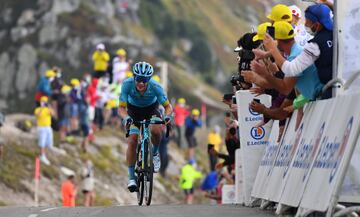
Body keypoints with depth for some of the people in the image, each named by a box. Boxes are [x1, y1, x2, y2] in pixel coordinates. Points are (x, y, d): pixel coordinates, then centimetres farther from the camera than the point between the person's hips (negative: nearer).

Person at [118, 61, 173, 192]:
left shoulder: (155, 87, -32)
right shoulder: (127, 84, -32)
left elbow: (168, 106, -24)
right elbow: (121, 108, -29)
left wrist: (168, 116, -46)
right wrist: (126, 118, -52)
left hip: (151, 109, 0)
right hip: (133, 110, 1)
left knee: (155, 131, -30)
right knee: (132, 140, -16)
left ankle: (155, 153, 3)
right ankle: (131, 177, -7)